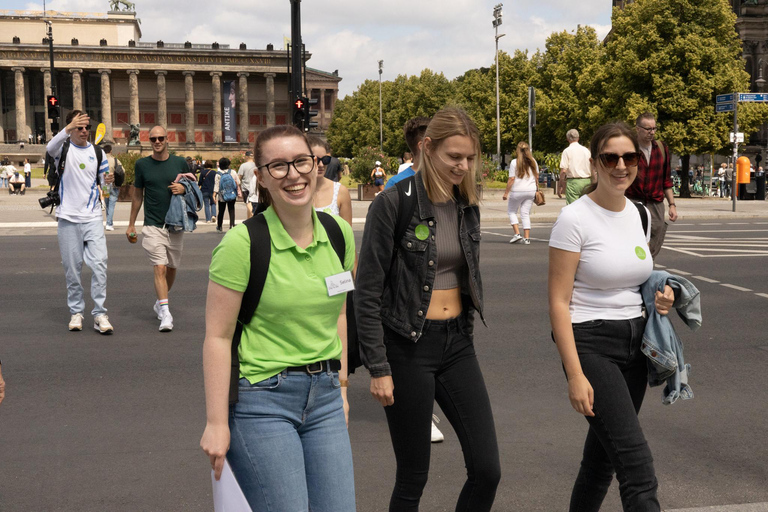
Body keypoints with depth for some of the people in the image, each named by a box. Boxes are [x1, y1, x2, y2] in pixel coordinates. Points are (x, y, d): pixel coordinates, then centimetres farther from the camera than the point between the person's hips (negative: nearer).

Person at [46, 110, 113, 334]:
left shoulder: (97, 152, 11)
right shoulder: (63, 148, 1)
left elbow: (104, 181, 17)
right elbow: (50, 148, -24)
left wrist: (108, 181, -7)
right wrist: (68, 129, -41)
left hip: (93, 218, 2)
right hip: (68, 218, -1)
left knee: (99, 265, -9)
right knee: (72, 269, 4)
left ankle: (99, 314, -5)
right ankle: (76, 312, 17)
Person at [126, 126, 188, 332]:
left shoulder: (180, 163, 4)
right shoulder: (142, 164, 3)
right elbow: (137, 195, 11)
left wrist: (183, 188, -10)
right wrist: (131, 224, 12)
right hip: (152, 226, -2)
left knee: (172, 268, 13)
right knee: (160, 268, -14)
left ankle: (159, 303, 35)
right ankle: (165, 313, -18)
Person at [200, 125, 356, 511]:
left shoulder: (338, 232, 4)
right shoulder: (242, 242, -13)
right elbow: (217, 336, -12)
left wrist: (341, 384, 15)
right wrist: (216, 423, -13)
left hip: (324, 398, 6)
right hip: (262, 400, -5)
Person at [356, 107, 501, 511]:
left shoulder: (467, 205, 7)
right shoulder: (393, 203, -12)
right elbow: (367, 293, -11)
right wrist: (378, 368, -13)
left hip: (457, 343, 6)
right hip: (408, 347, -5)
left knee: (487, 469, 2)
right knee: (412, 477, 5)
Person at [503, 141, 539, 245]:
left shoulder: (514, 162, -8)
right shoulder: (533, 162, 5)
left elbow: (511, 179, -11)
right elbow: (537, 177, 9)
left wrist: (506, 193, -6)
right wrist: (536, 189, 22)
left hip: (518, 191, -4)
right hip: (531, 191, 4)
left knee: (511, 211, 12)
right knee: (526, 213, 9)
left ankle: (517, 233, -1)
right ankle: (527, 238, 3)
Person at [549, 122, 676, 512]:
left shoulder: (641, 215, 8)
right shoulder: (574, 219, -13)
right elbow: (558, 303, -14)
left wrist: (659, 297, 0)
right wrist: (575, 375, -18)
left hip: (635, 342, 7)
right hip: (590, 344, -7)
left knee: (604, 450, 15)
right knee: (636, 463, -14)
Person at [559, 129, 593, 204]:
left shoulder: (567, 151, -4)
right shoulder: (586, 150, 11)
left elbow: (563, 170, -10)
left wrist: (560, 184, -1)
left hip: (573, 181, -5)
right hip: (587, 181, 5)